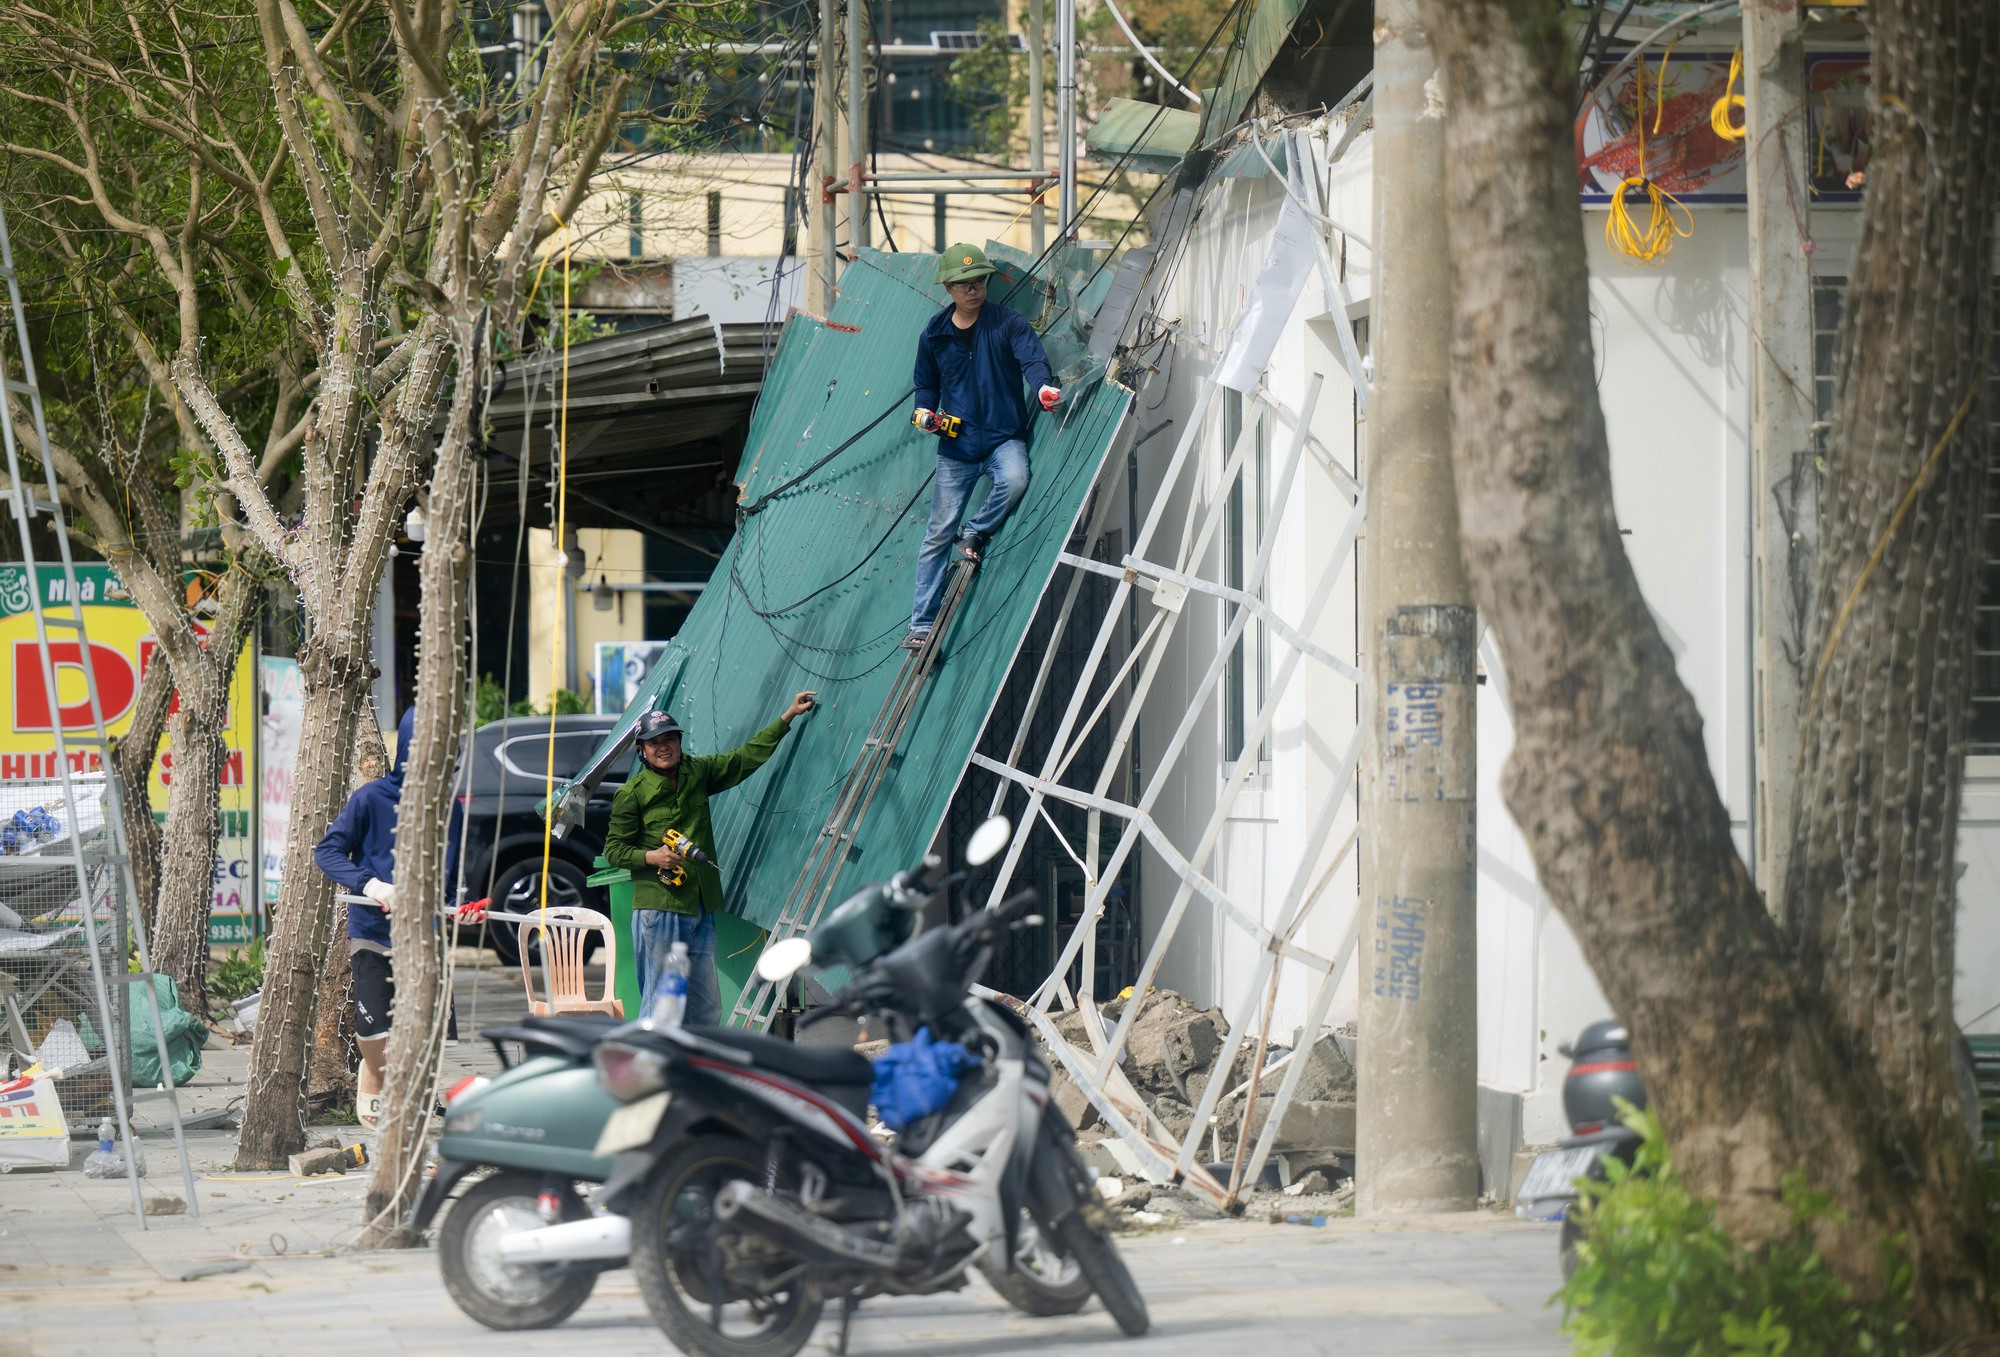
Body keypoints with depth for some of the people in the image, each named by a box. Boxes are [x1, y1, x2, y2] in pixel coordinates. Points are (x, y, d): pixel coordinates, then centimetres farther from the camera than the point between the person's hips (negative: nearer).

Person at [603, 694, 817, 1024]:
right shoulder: (631, 794, -3)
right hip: (658, 908, -6)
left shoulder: (698, 772, 11)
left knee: (707, 1005, 9)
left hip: (700, 908, 6)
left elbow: (746, 758, 21)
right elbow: (614, 849, 0)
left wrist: (788, 717, 21)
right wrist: (651, 857, -17)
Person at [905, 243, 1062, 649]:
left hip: (1003, 437, -2)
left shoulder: (1008, 324, -2)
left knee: (1015, 481, -35)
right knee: (939, 532, 0)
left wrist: (1042, 385, -41)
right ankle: (922, 623, 7)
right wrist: (925, 411, -1)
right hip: (956, 446, 2)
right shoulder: (934, 337, 8)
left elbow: (1031, 356, -19)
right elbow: (926, 385, 22)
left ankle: (977, 533, -3)